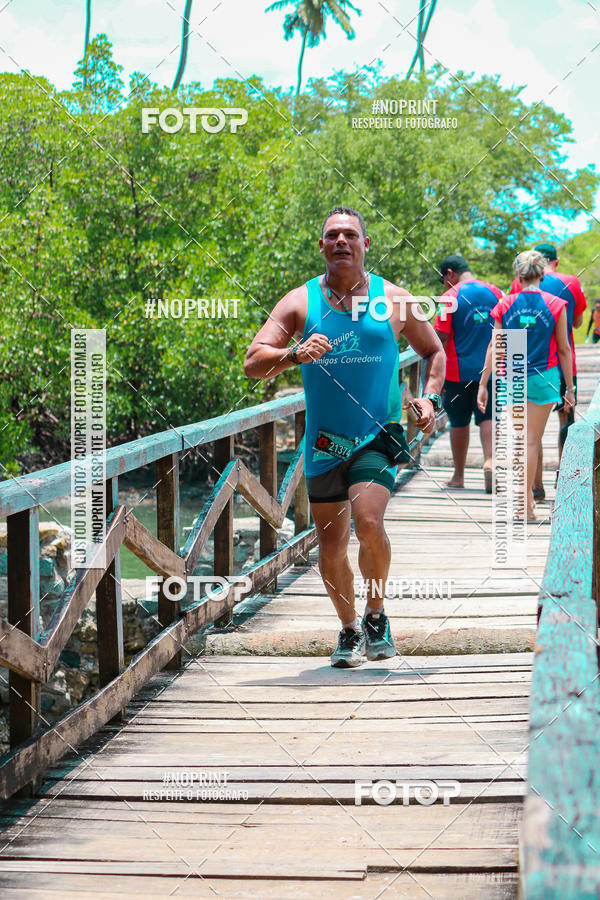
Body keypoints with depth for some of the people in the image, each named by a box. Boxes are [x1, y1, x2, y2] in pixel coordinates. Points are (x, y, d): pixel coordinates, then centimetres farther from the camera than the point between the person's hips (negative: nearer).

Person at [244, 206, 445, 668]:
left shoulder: (393, 300, 4)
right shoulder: (300, 302, 3)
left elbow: (434, 352, 17)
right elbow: (253, 363, -3)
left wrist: (430, 397, -1)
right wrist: (294, 354, -21)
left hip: (378, 434, -2)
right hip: (324, 441, 2)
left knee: (368, 521, -23)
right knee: (331, 547, 6)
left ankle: (377, 613, 0)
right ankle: (350, 630, 28)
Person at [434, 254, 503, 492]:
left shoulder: (450, 297, -9)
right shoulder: (495, 292, 5)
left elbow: (442, 338, -11)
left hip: (459, 371, -3)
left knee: (459, 423, 8)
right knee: (487, 418, 4)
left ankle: (459, 476, 16)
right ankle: (489, 461, -20)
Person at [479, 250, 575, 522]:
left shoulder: (505, 305, -1)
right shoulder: (556, 305, -5)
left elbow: (494, 346, 0)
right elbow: (563, 349, -2)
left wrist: (483, 384, 5)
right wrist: (569, 387, 5)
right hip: (543, 377, -2)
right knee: (532, 440, 1)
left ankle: (527, 496, 25)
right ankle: (525, 504, -3)